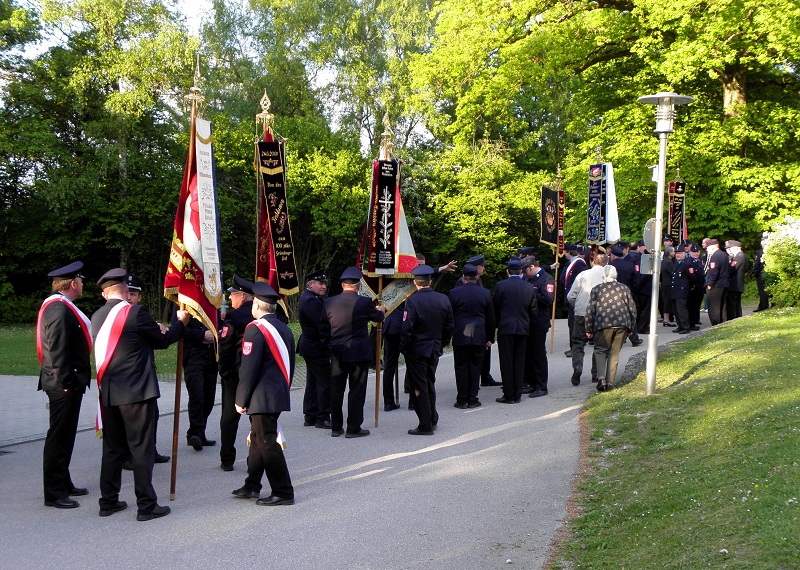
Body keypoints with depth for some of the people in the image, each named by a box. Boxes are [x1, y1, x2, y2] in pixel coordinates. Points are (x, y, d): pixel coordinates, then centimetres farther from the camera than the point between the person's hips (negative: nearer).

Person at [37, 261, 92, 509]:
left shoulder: (60, 307, 14)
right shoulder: (59, 310, -19)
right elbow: (57, 351, -24)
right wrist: (66, 382, -22)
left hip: (68, 383, 11)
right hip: (64, 385, -11)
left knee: (64, 435, 18)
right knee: (59, 437, -4)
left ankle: (63, 484, 30)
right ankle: (54, 493, 3)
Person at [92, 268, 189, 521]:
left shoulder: (97, 317, 6)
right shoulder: (136, 312, -13)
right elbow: (162, 341, -2)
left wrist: (153, 330, 24)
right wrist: (181, 322, 13)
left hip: (108, 393, 6)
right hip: (137, 392, -6)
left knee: (112, 448, 16)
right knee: (142, 448, 0)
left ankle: (108, 501, 22)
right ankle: (146, 505, 3)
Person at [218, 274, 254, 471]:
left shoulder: (233, 317, -14)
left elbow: (224, 348, -15)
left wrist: (224, 371, -6)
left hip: (235, 374, -4)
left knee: (229, 417, 7)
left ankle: (227, 460, 12)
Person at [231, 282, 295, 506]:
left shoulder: (256, 329, -15)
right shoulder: (284, 329, 12)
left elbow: (248, 367, -18)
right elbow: (289, 364, 17)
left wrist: (241, 399, -11)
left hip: (262, 397, -9)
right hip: (280, 394, 9)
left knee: (267, 443, -3)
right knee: (258, 439, 19)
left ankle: (283, 492, 1)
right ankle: (251, 487, 28)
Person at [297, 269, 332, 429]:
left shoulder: (309, 299, 15)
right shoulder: (311, 301, -19)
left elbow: (322, 321, 13)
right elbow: (322, 324, -25)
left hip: (310, 347, 11)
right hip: (316, 348, -11)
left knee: (313, 382, 15)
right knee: (326, 381, -7)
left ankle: (310, 416, 21)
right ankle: (322, 418, -3)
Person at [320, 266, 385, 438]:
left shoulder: (329, 302, 0)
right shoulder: (363, 302, -10)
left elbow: (323, 329, 6)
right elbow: (377, 318, 8)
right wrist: (381, 311, 30)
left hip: (337, 353, 4)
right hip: (359, 353, -4)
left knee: (336, 390, 11)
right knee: (357, 390, 3)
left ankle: (336, 427, 17)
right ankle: (354, 428, 5)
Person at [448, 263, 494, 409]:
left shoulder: (454, 293, -5)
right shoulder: (485, 293, 1)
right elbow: (491, 318, 6)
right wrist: (490, 338, 14)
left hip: (460, 337, -1)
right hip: (479, 337, 1)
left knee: (461, 368, 5)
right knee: (475, 368, 7)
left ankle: (462, 400, 6)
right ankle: (472, 399, 9)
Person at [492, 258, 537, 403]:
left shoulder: (500, 286, -8)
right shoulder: (530, 288, 2)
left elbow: (495, 308, -2)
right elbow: (533, 311, 6)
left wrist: (498, 323, 14)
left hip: (505, 327, -3)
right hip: (523, 328, 3)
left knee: (506, 362, 2)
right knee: (519, 362, 10)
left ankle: (508, 395, 3)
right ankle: (517, 395, 13)